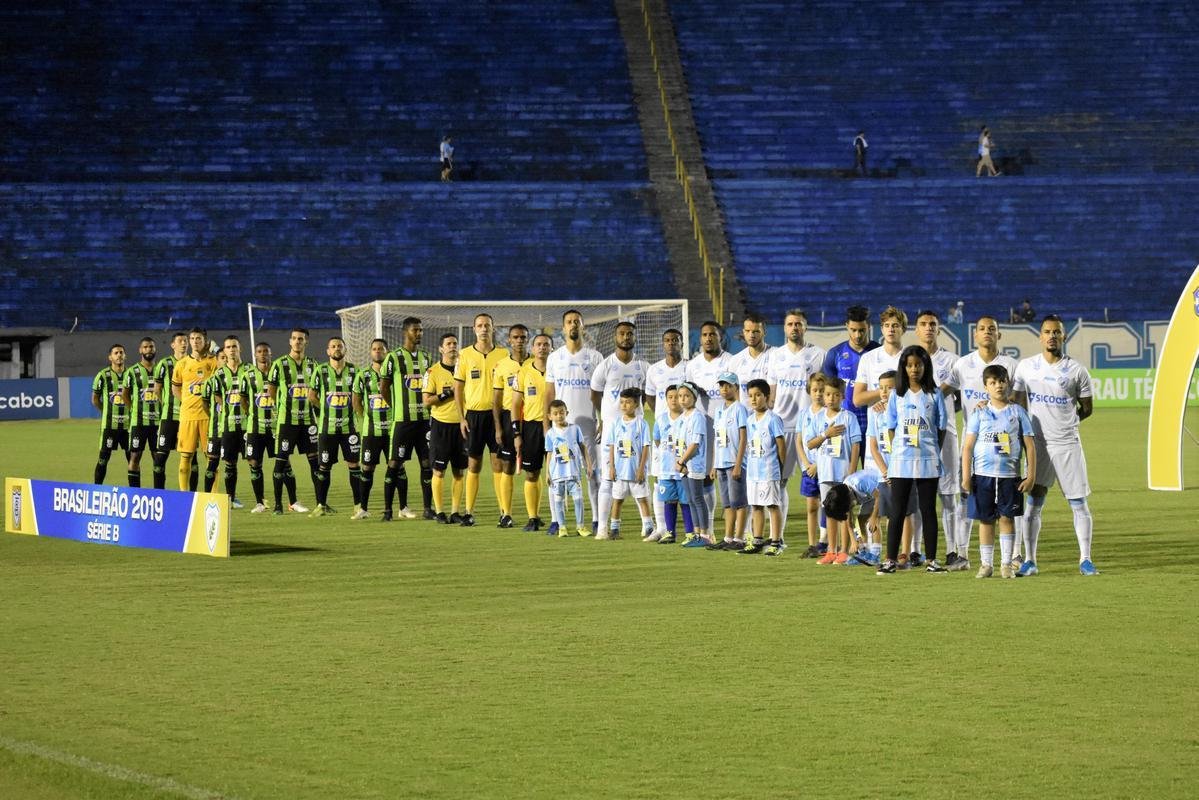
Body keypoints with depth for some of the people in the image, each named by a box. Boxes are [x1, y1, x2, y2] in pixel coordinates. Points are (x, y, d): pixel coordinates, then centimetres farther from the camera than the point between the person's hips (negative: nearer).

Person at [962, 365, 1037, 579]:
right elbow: (968, 446, 2)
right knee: (986, 519, 4)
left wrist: (1031, 475, -2)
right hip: (983, 474, 0)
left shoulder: (1017, 412, 3)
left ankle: (1006, 563, 7)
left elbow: (1030, 445, 4)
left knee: (1006, 518, 0)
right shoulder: (980, 414, 3)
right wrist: (966, 477, -5)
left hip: (1009, 475, 0)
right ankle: (986, 564, 11)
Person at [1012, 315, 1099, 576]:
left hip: (1068, 444, -1)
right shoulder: (1026, 367, 5)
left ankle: (1085, 559, 6)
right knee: (1033, 503, -2)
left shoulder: (1076, 370, 0)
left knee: (1079, 503, 0)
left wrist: (1065, 423, 8)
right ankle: (1029, 560, 2)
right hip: (1038, 444, 1)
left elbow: (1087, 408, 10)